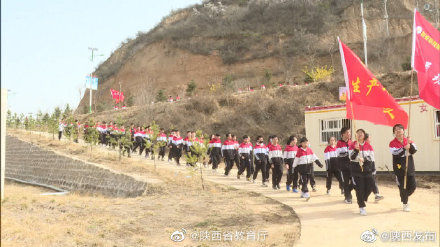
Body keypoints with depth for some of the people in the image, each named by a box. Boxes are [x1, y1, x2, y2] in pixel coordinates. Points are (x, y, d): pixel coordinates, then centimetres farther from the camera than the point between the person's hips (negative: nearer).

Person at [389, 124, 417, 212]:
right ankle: (405, 204, 18)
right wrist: (404, 148, -32)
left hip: (410, 167, 4)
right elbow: (396, 153, -21)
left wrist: (410, 144, -23)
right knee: (402, 187, 0)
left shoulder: (409, 141, 6)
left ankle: (404, 197, 34)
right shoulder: (392, 143, -6)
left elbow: (414, 151, -8)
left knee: (412, 186, 5)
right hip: (399, 168, -4)